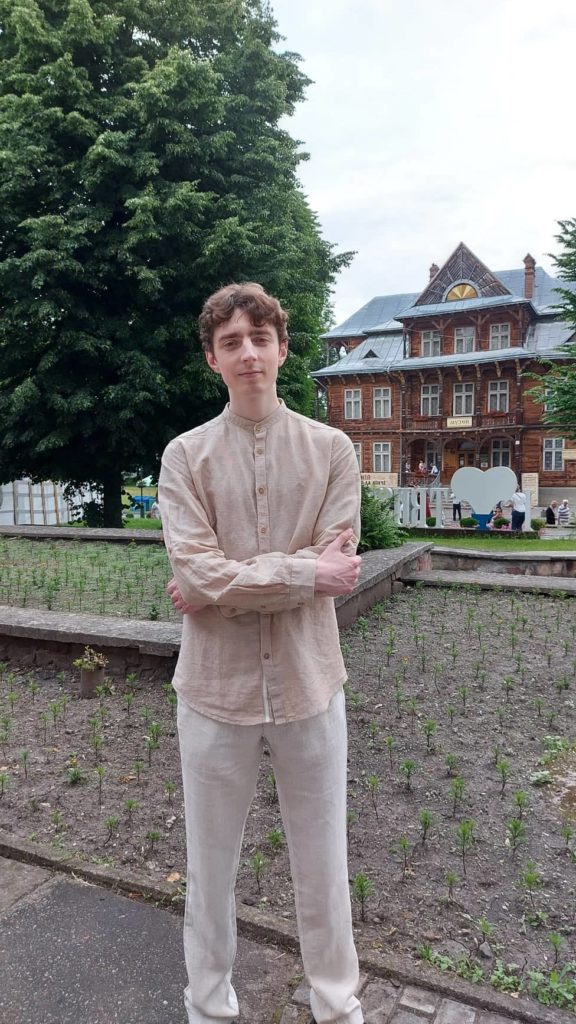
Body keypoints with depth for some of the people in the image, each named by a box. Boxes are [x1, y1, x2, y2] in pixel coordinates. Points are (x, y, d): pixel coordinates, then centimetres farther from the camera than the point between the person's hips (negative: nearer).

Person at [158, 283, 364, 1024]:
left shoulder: (332, 450, -2)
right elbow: (194, 574, -14)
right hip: (216, 686, 0)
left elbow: (337, 567, -12)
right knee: (210, 866, 18)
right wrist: (303, 573, -15)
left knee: (322, 865, 18)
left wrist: (225, 585, -15)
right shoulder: (185, 455, -3)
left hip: (310, 682, 1)